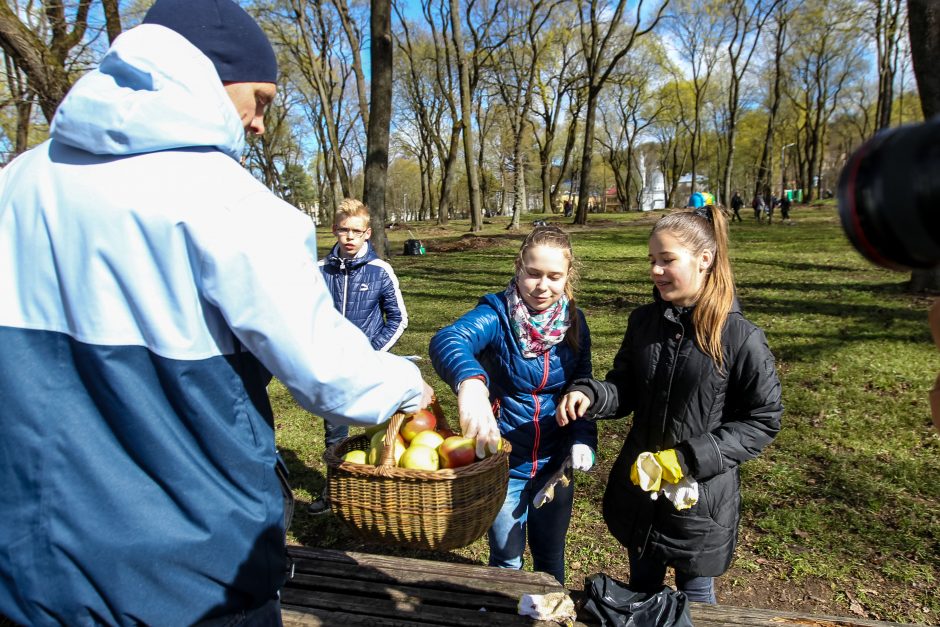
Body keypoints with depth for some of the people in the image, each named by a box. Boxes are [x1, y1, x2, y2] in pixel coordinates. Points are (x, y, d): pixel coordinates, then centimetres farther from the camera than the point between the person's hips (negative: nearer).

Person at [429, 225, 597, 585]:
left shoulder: (573, 323, -4)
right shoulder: (497, 314, -19)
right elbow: (448, 340, -41)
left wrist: (583, 439, -13)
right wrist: (470, 383, -62)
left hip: (555, 466, 4)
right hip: (502, 464, -3)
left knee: (550, 557, 22)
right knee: (506, 559, 15)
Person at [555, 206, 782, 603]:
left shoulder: (741, 338, -18)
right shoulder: (643, 321, -4)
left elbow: (763, 421, -14)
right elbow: (625, 390, 4)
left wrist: (690, 458, -21)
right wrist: (589, 395, -18)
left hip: (700, 497, -4)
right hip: (639, 488, 4)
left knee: (694, 594, 21)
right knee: (641, 589, 25)